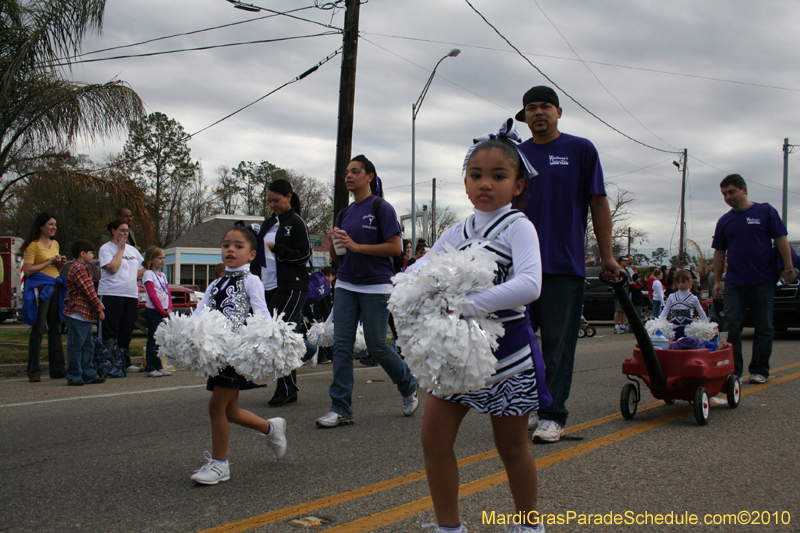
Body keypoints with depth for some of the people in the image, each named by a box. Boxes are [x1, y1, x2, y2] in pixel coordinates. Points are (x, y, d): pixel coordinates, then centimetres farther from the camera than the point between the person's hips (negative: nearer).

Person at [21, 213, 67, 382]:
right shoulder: (33, 245, -6)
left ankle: (57, 369, 11)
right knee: (38, 330, -6)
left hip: (55, 287, 7)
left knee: (55, 329, 7)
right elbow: (27, 270, -12)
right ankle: (33, 371, -2)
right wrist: (49, 262, -13)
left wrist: (61, 263, 6)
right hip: (39, 288, -7)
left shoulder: (55, 244, 18)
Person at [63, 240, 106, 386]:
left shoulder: (84, 268, 20)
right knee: (76, 346, -5)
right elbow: (89, 291, -16)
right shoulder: (78, 269, -14)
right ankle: (74, 376, -1)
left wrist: (98, 302, 5)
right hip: (77, 315, -11)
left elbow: (91, 290, 22)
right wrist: (99, 309, -10)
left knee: (88, 346, 12)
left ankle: (89, 374, 18)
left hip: (85, 315, 11)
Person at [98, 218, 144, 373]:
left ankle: (125, 362, 15)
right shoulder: (106, 248, -1)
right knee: (110, 333, -6)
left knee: (126, 332, 9)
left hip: (131, 295, 6)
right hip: (111, 295, -6)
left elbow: (143, 267, 25)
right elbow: (112, 268, -14)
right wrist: (120, 249, -7)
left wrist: (134, 278, 6)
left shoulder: (132, 250, 18)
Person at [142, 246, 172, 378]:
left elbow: (168, 293, 13)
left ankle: (158, 367, 14)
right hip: (153, 311, -7)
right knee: (153, 340, -7)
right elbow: (152, 295, -12)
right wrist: (162, 311, -13)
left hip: (163, 312, 7)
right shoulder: (148, 274, -6)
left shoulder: (163, 276, 17)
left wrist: (169, 309, -2)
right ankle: (150, 368, -4)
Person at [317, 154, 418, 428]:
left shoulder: (382, 208, -5)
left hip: (375, 286, -6)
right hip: (346, 285, 6)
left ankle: (409, 387, 26)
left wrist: (357, 246, -17)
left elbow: (395, 247, -13)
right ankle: (341, 408, 3)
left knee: (376, 346, 0)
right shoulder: (344, 214, 14)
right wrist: (333, 242, -5)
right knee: (341, 344, -2)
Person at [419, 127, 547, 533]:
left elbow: (529, 285, -30)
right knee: (434, 436, 2)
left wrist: (467, 306, -35)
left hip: (506, 350, -5)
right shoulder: (456, 233, 7)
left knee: (511, 446, 10)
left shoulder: (518, 227, -13)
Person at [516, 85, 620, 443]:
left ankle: (553, 416, 8)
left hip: (564, 265, -3)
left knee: (558, 345, 0)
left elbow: (598, 203, 4)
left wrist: (607, 256, 1)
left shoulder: (581, 150, 4)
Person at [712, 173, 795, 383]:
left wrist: (788, 268, -6)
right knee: (730, 328, -3)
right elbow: (719, 252, 13)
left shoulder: (765, 212, 0)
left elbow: (781, 240, 0)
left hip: (763, 282, -2)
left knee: (764, 329, 5)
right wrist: (717, 281, 9)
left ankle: (759, 371, 15)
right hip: (734, 284, 3)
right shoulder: (724, 221, 9)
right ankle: (733, 370, 6)